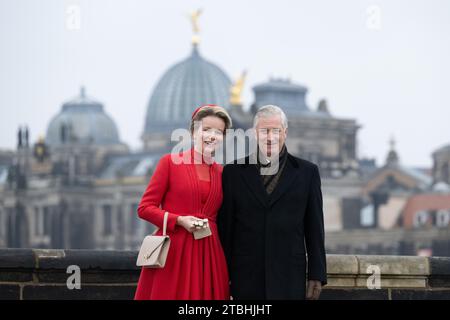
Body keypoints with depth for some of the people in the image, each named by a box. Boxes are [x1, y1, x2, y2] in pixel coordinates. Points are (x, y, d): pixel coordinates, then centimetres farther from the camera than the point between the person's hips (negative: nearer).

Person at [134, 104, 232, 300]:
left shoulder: (222, 172, 11)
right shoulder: (170, 162, 0)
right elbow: (145, 208, -1)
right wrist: (179, 220, -14)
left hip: (209, 254, 4)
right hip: (172, 253, -4)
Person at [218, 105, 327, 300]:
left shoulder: (306, 172, 8)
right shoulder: (234, 172, 8)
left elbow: (315, 229, 7)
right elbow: (225, 228, 8)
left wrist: (317, 276, 3)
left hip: (289, 281, 0)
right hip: (246, 281, 0)